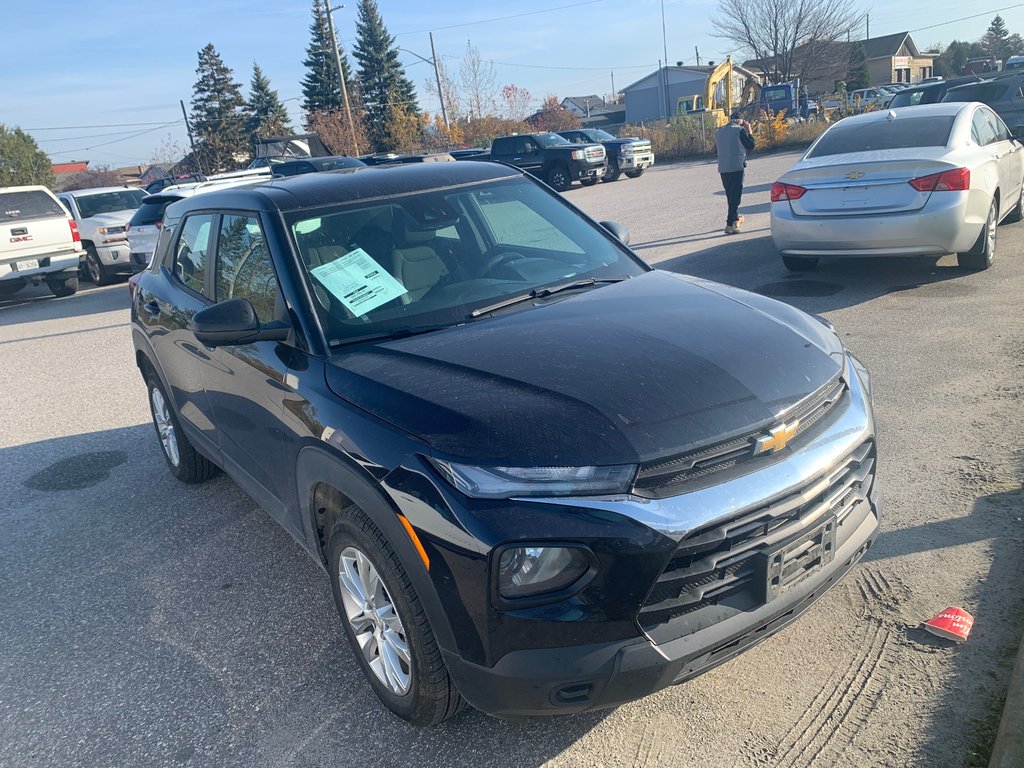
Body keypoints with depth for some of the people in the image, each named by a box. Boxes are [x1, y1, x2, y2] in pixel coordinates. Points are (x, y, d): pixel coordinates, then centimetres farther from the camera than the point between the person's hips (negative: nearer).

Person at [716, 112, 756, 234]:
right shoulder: (740, 130, -6)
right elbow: (751, 145, -1)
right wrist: (749, 131, 11)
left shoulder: (720, 131, 11)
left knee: (730, 195, 19)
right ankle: (730, 224, -13)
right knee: (735, 196, -5)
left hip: (723, 168, 6)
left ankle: (735, 218, 34)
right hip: (736, 167, -6)